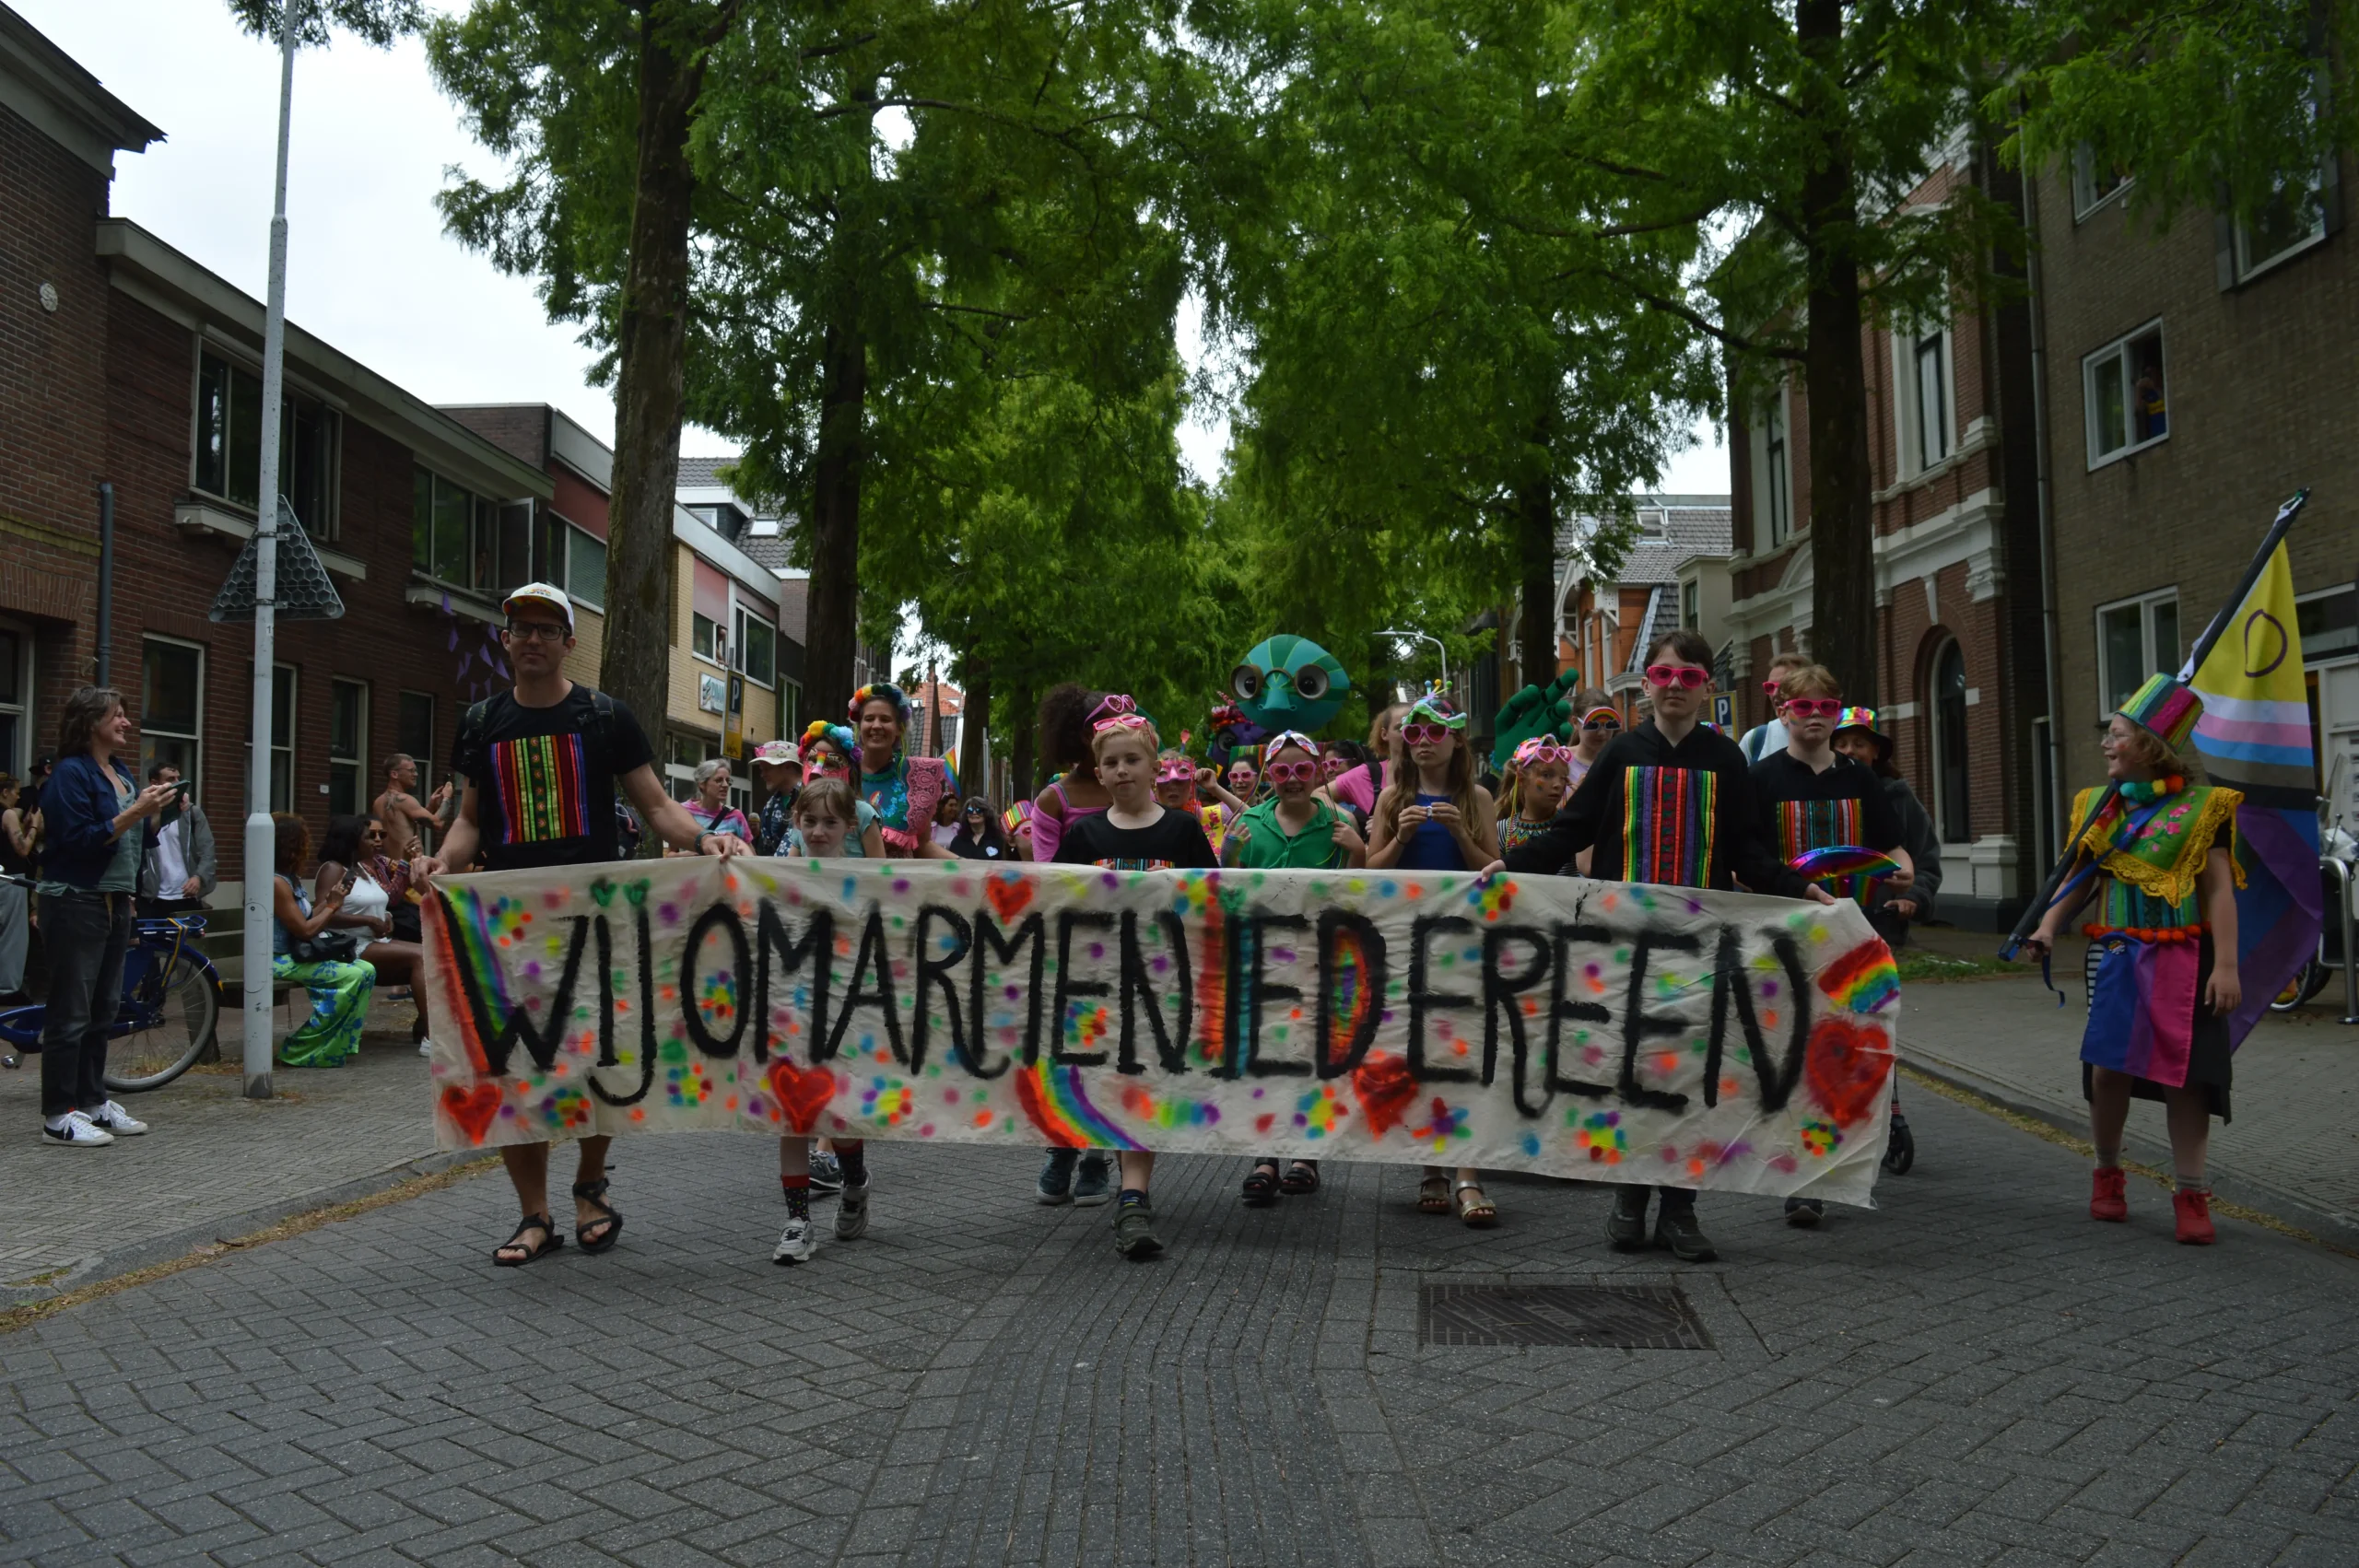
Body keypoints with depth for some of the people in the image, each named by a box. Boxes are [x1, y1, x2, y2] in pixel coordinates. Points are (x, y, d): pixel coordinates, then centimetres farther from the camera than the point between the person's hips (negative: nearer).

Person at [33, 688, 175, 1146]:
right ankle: (59, 1116, 0)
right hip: (76, 905, -9)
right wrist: (134, 812, -21)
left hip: (114, 903, 9)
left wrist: (154, 811, 3)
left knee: (102, 1010, 13)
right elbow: (78, 840, -19)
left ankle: (93, 1102, 21)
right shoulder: (71, 773, -11)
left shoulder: (122, 772, 14)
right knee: (71, 1013, -5)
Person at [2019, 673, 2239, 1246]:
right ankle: (2107, 1174, 23)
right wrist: (2048, 927, -6)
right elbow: (2080, 879, 10)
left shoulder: (2199, 807, -3)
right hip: (2116, 956, 3)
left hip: (2181, 958, -3)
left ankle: (2192, 1196, 9)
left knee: (2186, 1074, 0)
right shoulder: (2098, 807, 9)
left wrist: (2226, 964, -12)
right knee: (2107, 1066, 1)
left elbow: (2219, 891, -6)